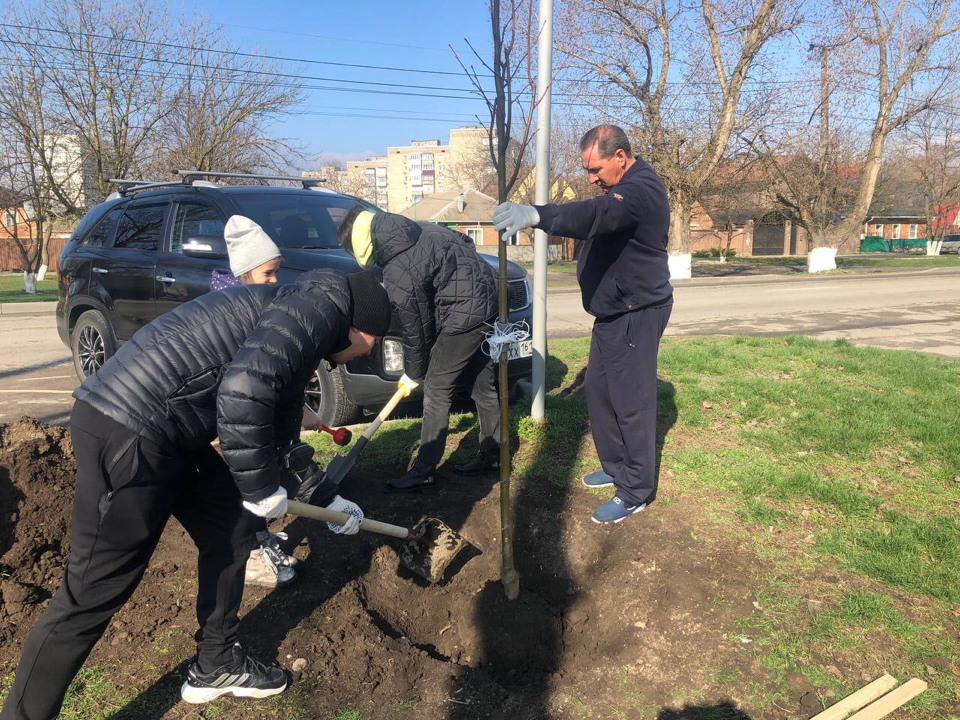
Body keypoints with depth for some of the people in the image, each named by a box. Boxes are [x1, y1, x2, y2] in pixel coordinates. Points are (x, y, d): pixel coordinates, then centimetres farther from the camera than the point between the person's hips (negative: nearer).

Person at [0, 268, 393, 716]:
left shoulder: (296, 314, 22)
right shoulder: (323, 305, -9)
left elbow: (275, 438, 31)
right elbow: (243, 390, -26)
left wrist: (327, 500, 38)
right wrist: (261, 487, -13)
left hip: (159, 428, 10)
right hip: (127, 430, -10)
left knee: (230, 530, 18)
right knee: (94, 591, 0)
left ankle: (215, 666, 34)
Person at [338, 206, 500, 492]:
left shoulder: (397, 274, -19)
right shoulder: (420, 230, 5)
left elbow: (415, 329, -10)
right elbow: (465, 242, 17)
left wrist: (413, 373, 5)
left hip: (464, 313, -10)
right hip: (487, 295, 10)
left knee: (437, 390, -3)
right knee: (482, 384, 17)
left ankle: (424, 471, 2)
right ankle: (491, 454, 29)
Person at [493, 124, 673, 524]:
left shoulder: (641, 189, -23)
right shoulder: (622, 188, 13)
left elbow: (598, 214, -43)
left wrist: (537, 216, -56)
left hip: (636, 313, -11)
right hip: (613, 311, 11)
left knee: (630, 400, -4)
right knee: (597, 389, 16)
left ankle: (636, 494, 8)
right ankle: (616, 467, 32)